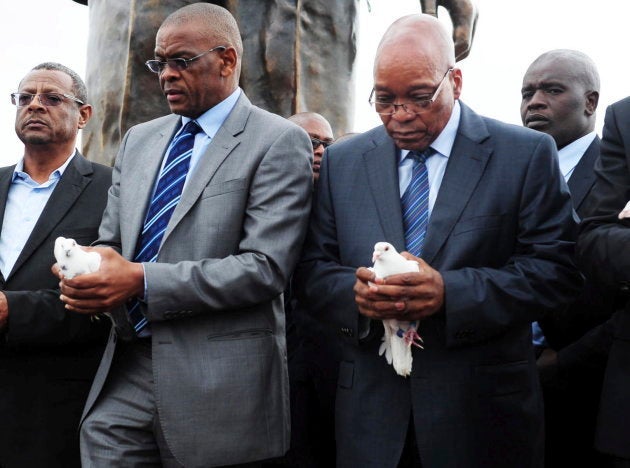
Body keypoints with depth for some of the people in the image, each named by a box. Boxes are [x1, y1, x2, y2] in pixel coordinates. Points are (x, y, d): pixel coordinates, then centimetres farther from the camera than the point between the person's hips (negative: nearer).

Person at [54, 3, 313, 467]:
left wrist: (142, 281, -20)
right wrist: (91, 270, -10)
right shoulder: (138, 140, 14)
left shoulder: (279, 143, -7)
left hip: (216, 382, -5)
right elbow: (111, 241, 15)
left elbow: (265, 268, -15)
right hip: (124, 375, 5)